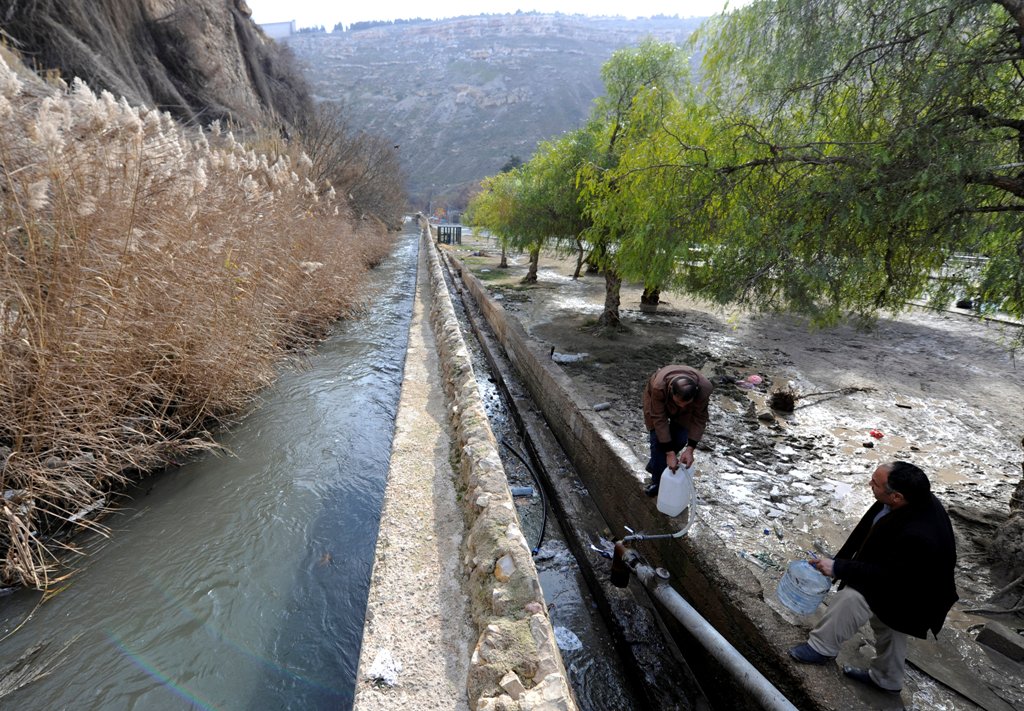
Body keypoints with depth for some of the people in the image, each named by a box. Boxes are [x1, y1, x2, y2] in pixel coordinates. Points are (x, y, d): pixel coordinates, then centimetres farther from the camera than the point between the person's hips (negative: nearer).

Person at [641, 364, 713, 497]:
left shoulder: (704, 388, -39)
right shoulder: (658, 386, -44)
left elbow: (699, 419, -25)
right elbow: (659, 420, -35)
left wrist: (690, 449, -30)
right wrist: (670, 453, -35)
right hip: (656, 399, -2)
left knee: (680, 440, -6)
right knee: (658, 439, -12)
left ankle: (654, 465, 20)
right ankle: (658, 481, 7)